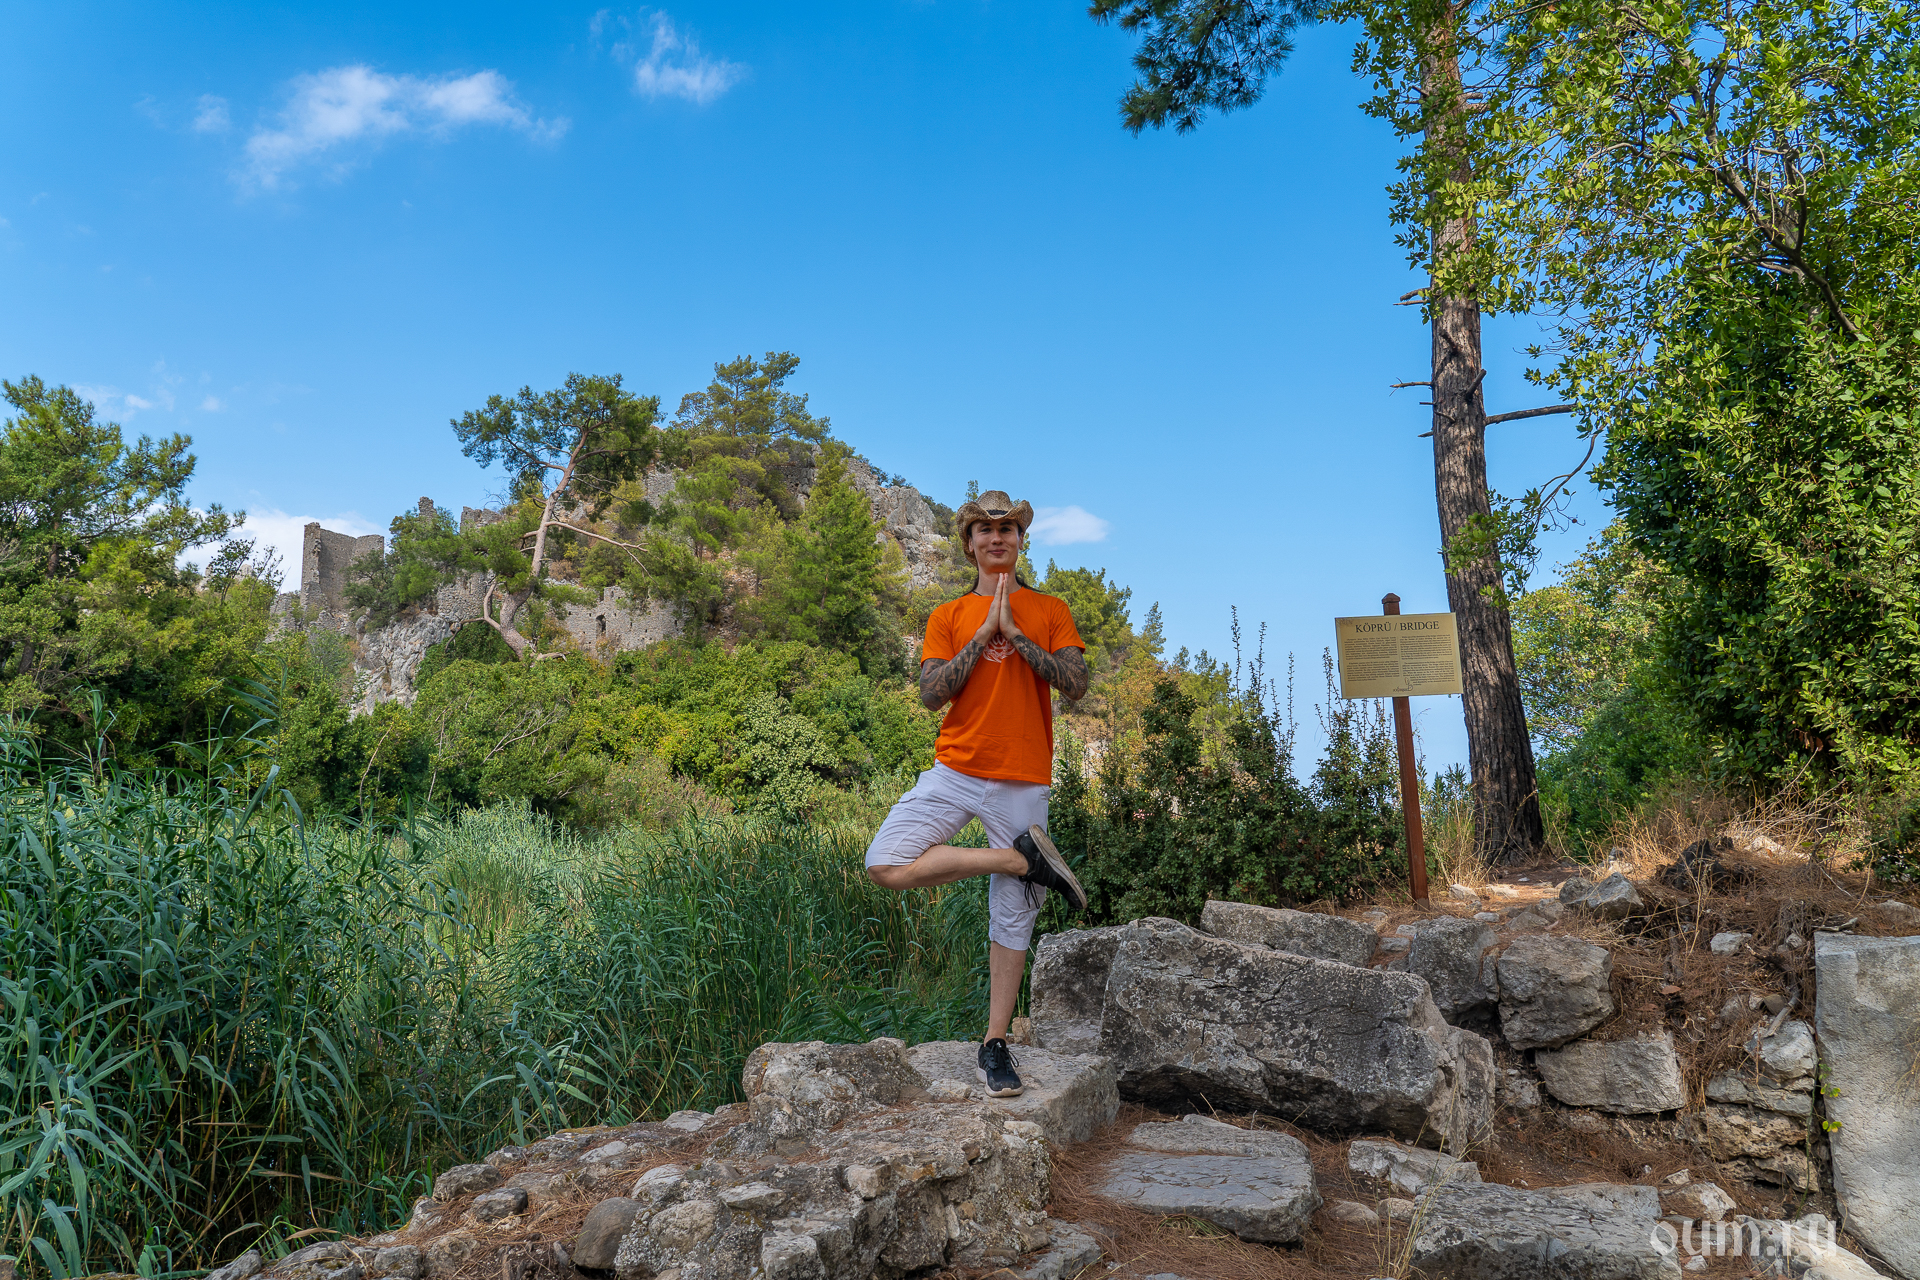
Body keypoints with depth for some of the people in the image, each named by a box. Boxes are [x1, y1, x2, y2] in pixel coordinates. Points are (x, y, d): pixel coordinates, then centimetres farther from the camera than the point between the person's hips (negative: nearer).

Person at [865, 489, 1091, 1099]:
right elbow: (932, 693, -3)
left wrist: (1015, 632, -10)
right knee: (887, 864, -19)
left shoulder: (1050, 610, 9)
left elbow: (1075, 682, -5)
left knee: (1012, 913, 2)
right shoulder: (947, 616, 11)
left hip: (1023, 781, -1)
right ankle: (1026, 858, -7)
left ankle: (995, 1042, 16)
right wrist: (984, 632, -8)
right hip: (956, 770, 1)